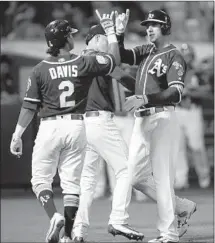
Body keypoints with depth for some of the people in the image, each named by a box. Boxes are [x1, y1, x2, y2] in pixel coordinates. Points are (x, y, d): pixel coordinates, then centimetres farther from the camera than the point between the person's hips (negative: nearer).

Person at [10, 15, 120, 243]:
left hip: (49, 128, -1)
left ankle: (54, 216, -16)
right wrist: (110, 31, 23)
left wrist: (17, 135, 1)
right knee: (72, 181, 8)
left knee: (40, 179, 9)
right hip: (76, 126, 2)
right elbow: (113, 60, 11)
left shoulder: (40, 70, -5)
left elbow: (29, 107, -5)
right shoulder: (83, 64, -4)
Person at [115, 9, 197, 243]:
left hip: (162, 119, -8)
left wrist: (144, 99, -27)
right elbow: (121, 57, 4)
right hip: (141, 120, 8)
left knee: (162, 177, -9)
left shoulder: (174, 56, -7)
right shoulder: (146, 51, 16)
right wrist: (119, 34, -11)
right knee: (136, 177, 10)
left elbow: (176, 93, -18)